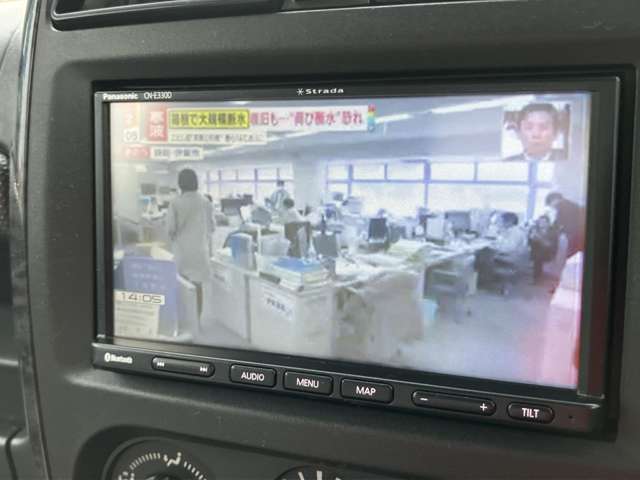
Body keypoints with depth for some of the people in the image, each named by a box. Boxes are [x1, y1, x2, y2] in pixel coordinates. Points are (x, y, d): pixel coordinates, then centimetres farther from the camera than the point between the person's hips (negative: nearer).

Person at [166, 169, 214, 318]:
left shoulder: (176, 202, -11)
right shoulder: (205, 202, -4)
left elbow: (170, 228, -8)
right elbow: (211, 226, 2)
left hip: (182, 249, -2)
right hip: (200, 249, 2)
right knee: (197, 285, 9)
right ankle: (197, 319, 14)